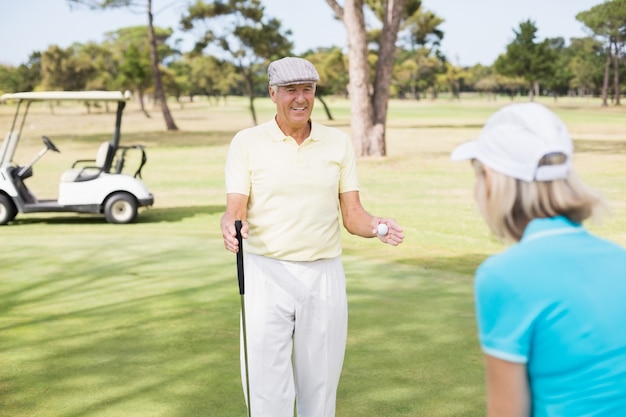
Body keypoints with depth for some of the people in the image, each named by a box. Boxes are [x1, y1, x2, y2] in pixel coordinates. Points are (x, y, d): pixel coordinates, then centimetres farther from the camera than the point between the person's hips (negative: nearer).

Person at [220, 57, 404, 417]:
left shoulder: (339, 143, 6)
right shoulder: (247, 142, 0)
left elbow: (352, 215, 3)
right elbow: (234, 211, -7)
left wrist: (376, 226, -19)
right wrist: (231, 228, -30)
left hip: (324, 276, 2)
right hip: (267, 274, -2)